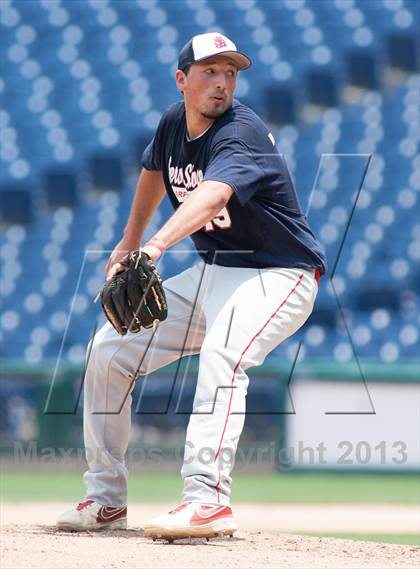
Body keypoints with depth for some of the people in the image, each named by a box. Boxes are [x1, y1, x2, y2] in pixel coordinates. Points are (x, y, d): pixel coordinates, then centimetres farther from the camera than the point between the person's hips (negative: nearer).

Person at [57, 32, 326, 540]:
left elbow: (213, 194, -43)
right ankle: (105, 502, 12)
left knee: (221, 353, -38)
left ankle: (207, 499, -48)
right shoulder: (174, 122, 1)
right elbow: (155, 171, 25)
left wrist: (156, 246, -58)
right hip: (210, 275, 9)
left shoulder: (241, 133, -23)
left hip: (277, 278, -8)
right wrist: (128, 243, 26)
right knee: (109, 348, 4)